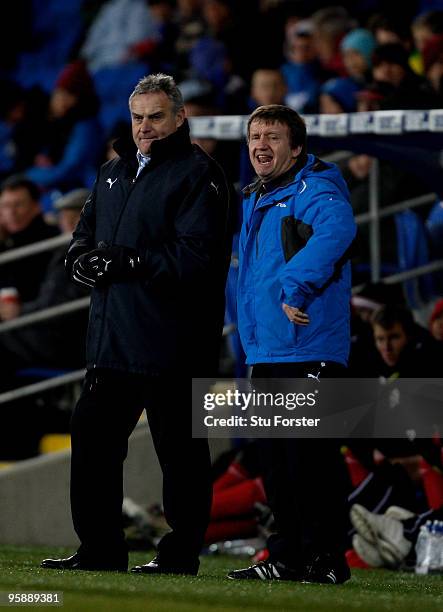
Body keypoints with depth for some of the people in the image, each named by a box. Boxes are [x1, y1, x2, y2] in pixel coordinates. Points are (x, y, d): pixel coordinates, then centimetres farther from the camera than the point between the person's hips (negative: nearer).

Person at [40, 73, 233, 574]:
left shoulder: (197, 174, -7)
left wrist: (127, 262, -21)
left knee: (179, 449, -1)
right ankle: (100, 550, 13)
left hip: (171, 342, -8)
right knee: (93, 438, 7)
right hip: (110, 340, 8)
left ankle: (181, 555, 6)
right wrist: (83, 259, -1)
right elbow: (84, 236, 22)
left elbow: (195, 255, -17)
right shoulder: (113, 172, 19)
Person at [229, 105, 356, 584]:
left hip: (309, 351, -9)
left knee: (310, 457, -9)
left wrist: (296, 290, -33)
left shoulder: (315, 192, -9)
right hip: (265, 353, 9)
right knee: (276, 460, 11)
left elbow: (336, 231, -32)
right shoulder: (254, 201, 19)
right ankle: (287, 558, 18)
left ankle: (326, 559, -5)